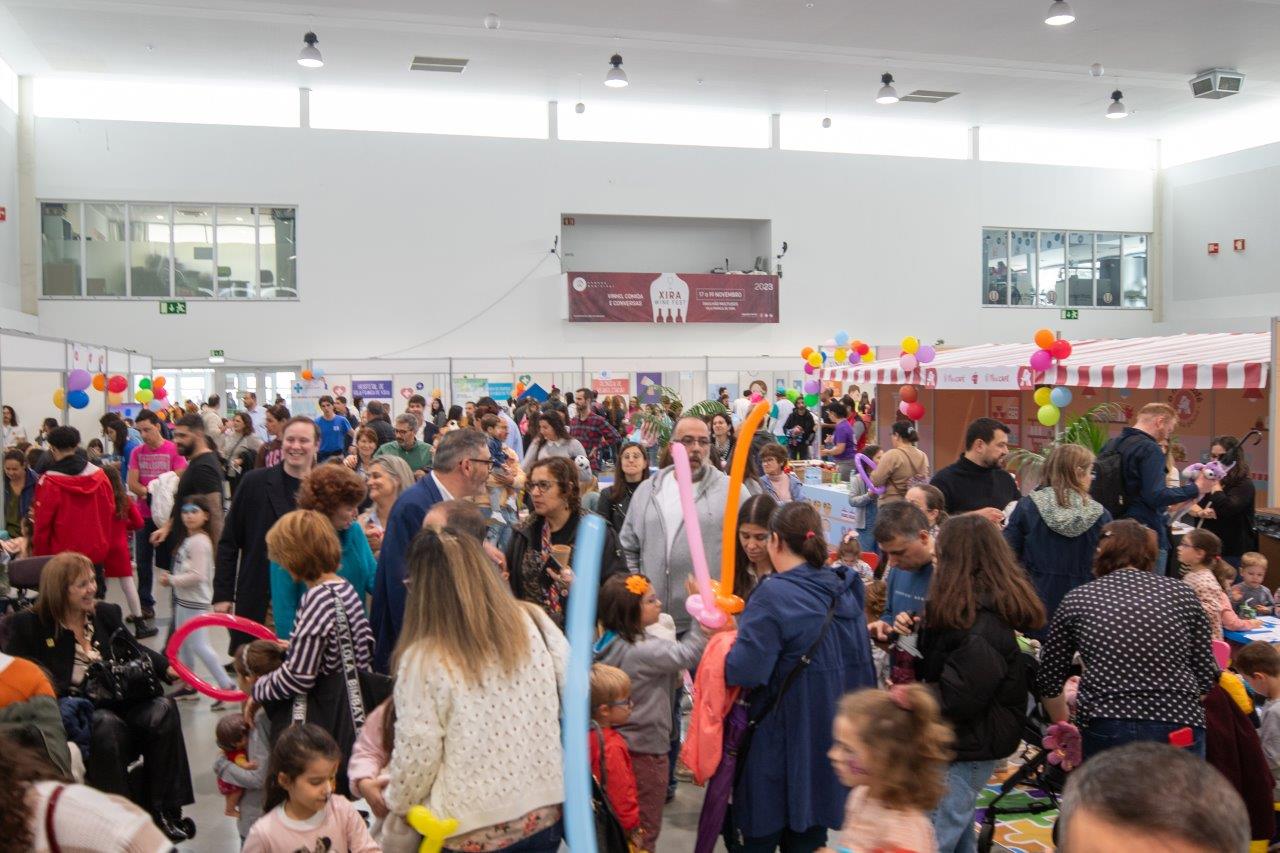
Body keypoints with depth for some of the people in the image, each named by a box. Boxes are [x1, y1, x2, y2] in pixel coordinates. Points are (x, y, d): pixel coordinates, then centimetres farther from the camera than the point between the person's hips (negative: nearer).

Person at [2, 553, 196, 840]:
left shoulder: (106, 613, 15)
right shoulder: (28, 624, 2)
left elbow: (136, 652, 16)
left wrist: (168, 668, -4)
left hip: (118, 702, 4)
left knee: (163, 710, -25)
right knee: (106, 725, -37)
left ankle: (164, 811, -19)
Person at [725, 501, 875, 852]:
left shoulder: (773, 595, -20)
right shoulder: (844, 589, 2)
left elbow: (744, 671, -24)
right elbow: (862, 664, 10)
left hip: (781, 738, -6)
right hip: (831, 738, 7)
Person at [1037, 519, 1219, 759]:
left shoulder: (1077, 599, 8)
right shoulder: (1181, 593, 9)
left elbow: (1049, 679, 15)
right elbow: (1207, 677, 9)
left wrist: (1064, 729, 31)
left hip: (1106, 733, -1)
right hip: (1179, 729, 1)